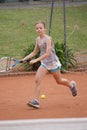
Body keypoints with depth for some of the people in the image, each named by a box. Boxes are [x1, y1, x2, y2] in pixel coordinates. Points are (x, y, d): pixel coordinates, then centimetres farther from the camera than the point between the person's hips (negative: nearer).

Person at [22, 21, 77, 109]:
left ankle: (71, 85, 45)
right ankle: (35, 101, -18)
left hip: (53, 62, -6)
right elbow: (34, 52, 14)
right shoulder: (38, 39, 3)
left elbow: (48, 53, -26)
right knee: (37, 80, -14)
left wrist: (36, 60, -33)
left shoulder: (48, 39, -19)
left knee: (59, 81, 13)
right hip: (44, 63, 6)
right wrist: (26, 58, 0)